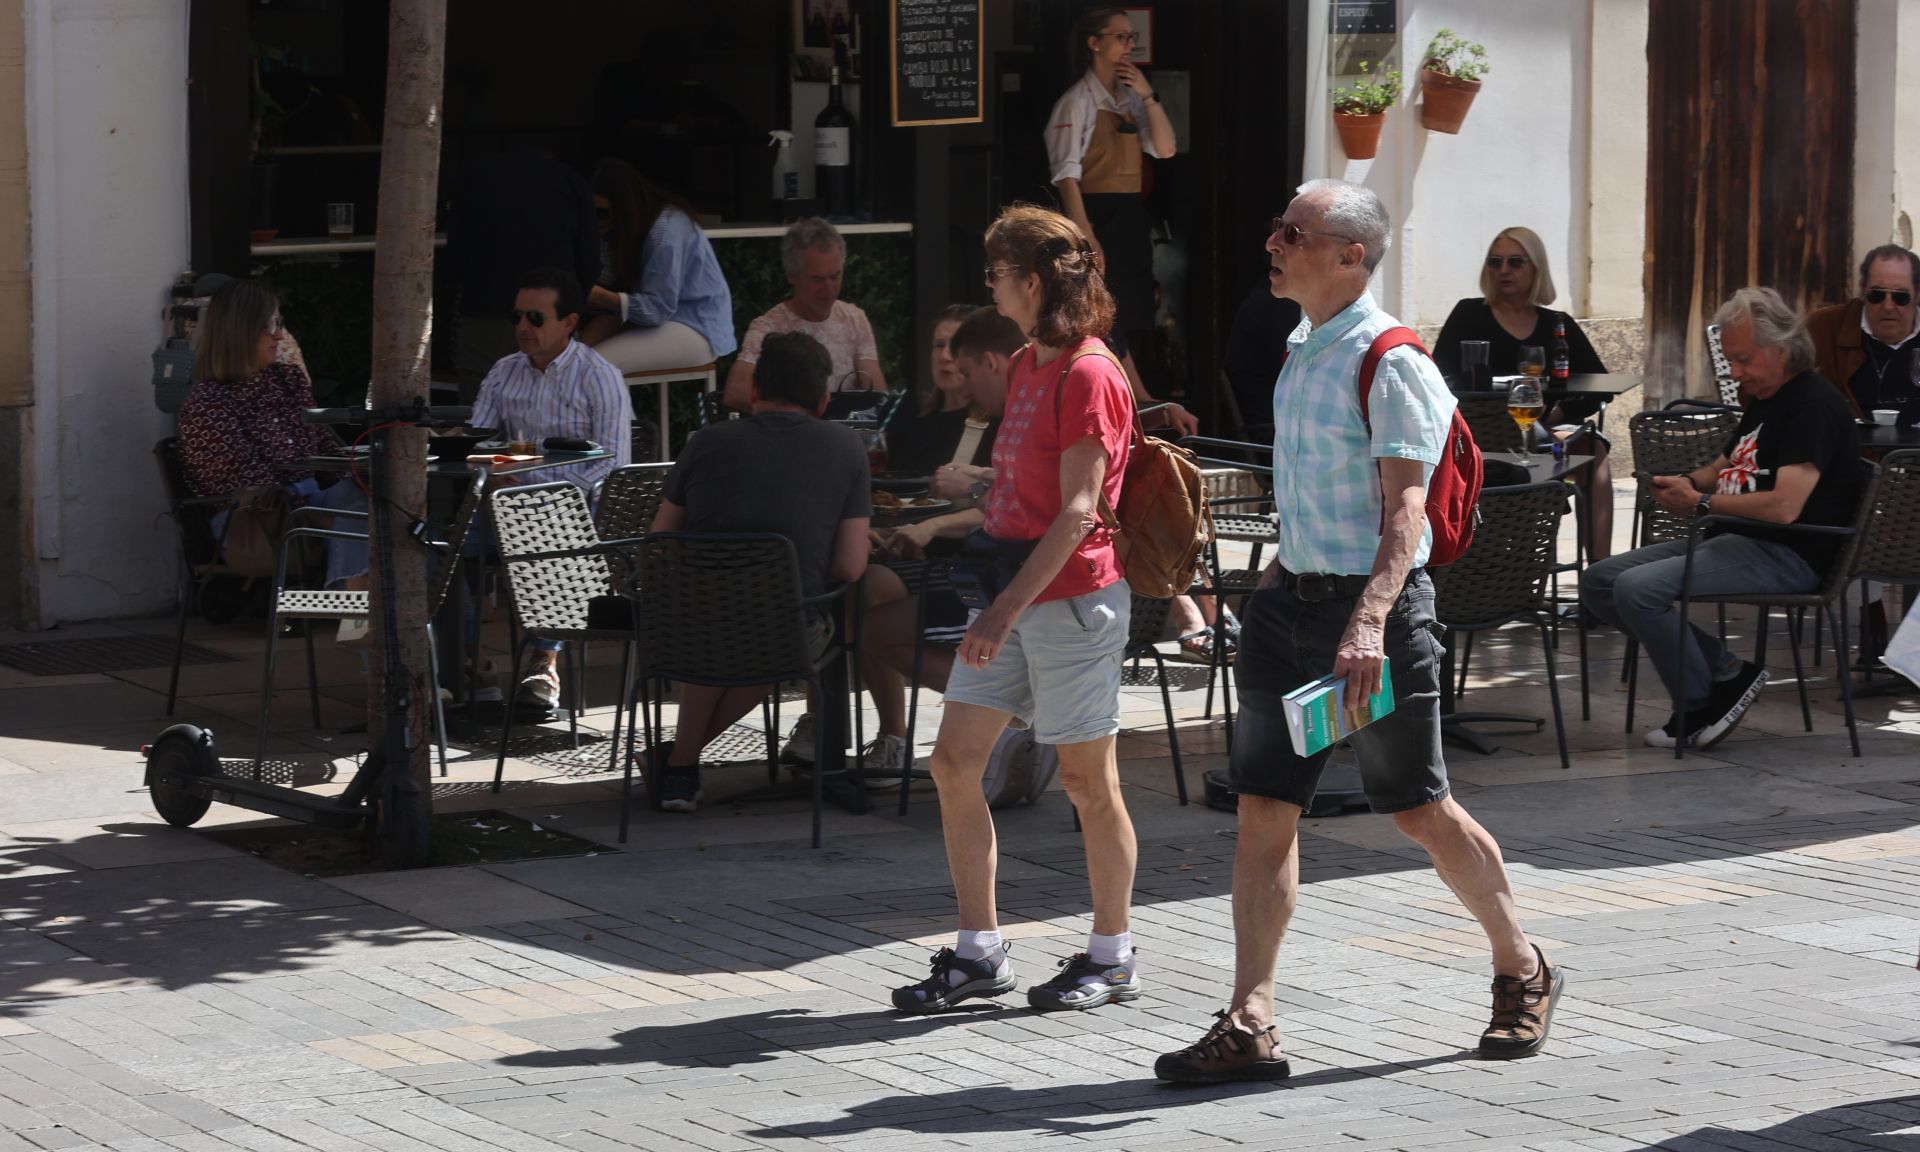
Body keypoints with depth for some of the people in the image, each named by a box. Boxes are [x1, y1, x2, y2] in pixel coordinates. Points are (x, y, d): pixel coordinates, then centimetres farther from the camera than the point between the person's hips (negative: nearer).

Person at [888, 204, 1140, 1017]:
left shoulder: (1090, 376, -15)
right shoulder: (1027, 366, 14)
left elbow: (1077, 511, -20)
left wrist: (1007, 609, -24)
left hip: (1072, 596, -9)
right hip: (1011, 593, 9)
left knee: (1087, 779, 1)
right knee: (954, 762, 4)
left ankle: (1111, 957, 14)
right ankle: (978, 953, 10)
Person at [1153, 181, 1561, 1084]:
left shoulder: (1392, 364, -14)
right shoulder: (1301, 354, 13)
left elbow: (1403, 506, -22)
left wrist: (1369, 619, -33)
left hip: (1374, 603, -8)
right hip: (1290, 602, 8)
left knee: (1418, 809, 3)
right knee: (1262, 807, 0)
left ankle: (1522, 972, 24)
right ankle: (1249, 1025, 0)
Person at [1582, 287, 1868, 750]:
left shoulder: (1814, 404, -13)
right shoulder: (1764, 400, 18)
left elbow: (1784, 507, -23)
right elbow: (1725, 468, 30)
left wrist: (1701, 502, -11)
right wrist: (1685, 483, 6)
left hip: (1788, 555, -11)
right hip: (1736, 540, 11)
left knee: (1637, 588, -26)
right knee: (1598, 581, 0)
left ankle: (1697, 706, -7)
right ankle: (1724, 669, -5)